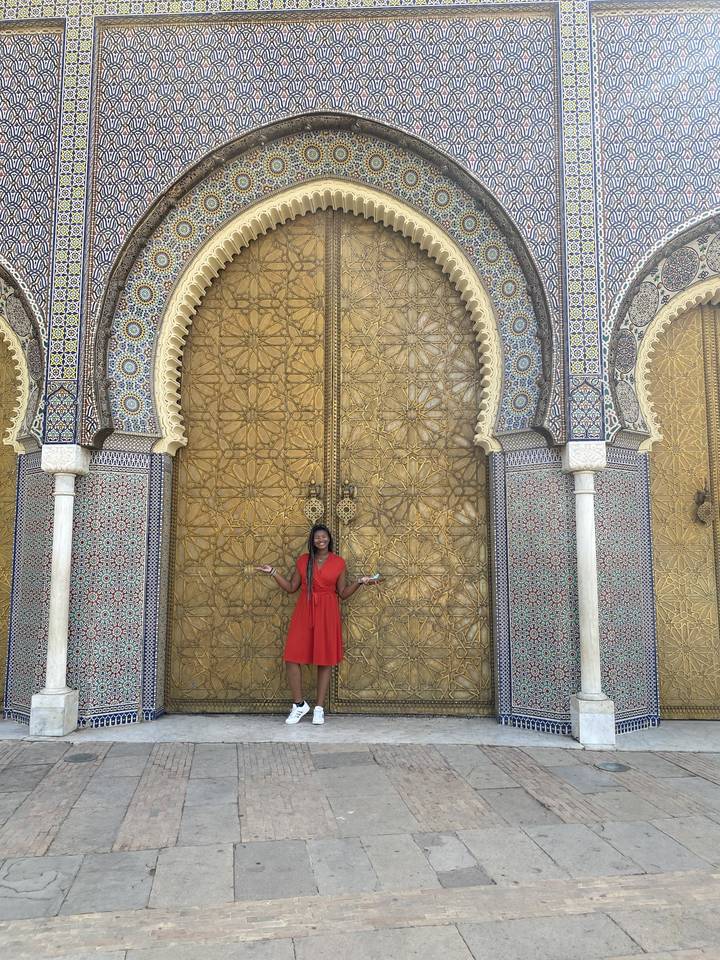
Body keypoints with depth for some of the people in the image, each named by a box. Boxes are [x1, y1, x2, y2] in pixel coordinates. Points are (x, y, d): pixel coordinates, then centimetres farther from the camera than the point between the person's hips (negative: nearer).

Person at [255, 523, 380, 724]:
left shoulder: (339, 562, 2)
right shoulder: (303, 560, 6)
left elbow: (343, 594, 4)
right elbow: (291, 587, 8)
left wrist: (360, 581, -7)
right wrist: (273, 572, 2)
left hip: (327, 614, -1)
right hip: (303, 612, 1)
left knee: (325, 659, 2)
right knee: (292, 657, -5)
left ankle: (319, 708, 12)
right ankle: (299, 704, 10)